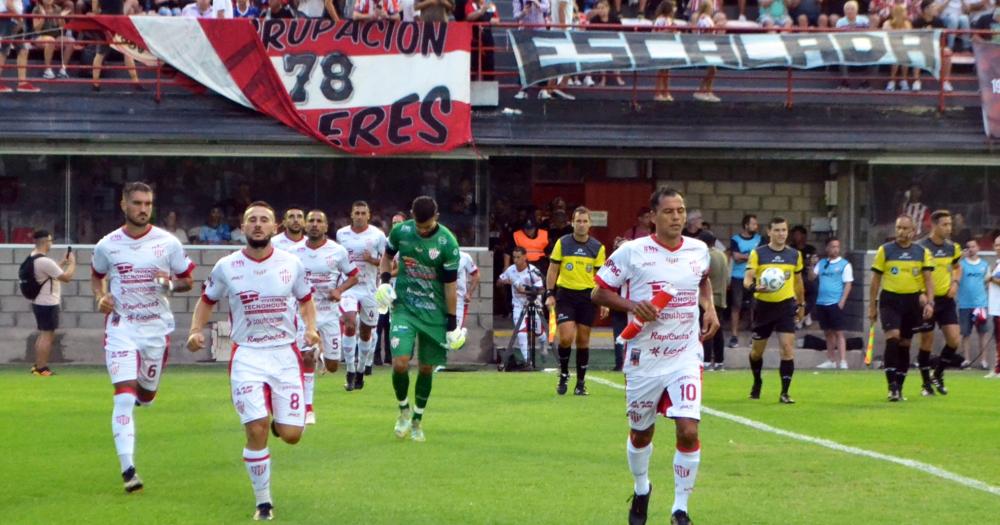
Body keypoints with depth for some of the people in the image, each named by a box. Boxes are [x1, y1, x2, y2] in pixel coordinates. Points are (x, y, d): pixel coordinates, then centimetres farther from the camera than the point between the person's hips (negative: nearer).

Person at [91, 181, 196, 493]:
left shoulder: (168, 243, -3)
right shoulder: (107, 246, -1)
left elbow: (187, 281, 6)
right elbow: (97, 276, 16)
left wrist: (169, 284, -16)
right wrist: (100, 298, -5)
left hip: (157, 327, 1)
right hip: (121, 328, -1)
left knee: (146, 396, 13)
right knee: (124, 397, -14)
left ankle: (136, 393, 52)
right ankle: (128, 469, -16)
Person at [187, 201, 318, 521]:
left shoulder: (291, 264, 0)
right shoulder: (226, 267, -2)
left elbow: (306, 300, 15)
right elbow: (207, 301, 12)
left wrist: (311, 328, -4)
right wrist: (196, 331, -6)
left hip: (285, 354, 1)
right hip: (247, 356, -1)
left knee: (291, 435, -4)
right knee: (256, 431, -13)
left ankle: (277, 420, 35)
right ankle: (263, 503, 4)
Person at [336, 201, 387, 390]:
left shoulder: (377, 235, -2)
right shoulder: (341, 234, 6)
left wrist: (372, 260, -17)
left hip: (370, 288, 0)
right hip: (349, 287, 0)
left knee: (366, 331, 8)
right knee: (350, 323, -20)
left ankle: (361, 371, 26)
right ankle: (350, 372, -16)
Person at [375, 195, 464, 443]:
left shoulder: (447, 243, -13)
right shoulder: (400, 231, -6)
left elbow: (451, 285, -8)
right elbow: (387, 256, 15)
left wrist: (452, 324, -6)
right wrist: (384, 281, -4)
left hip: (434, 311, -1)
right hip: (404, 306, 1)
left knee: (427, 367, 6)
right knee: (400, 363, -15)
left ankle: (417, 420, 25)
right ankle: (404, 410, 11)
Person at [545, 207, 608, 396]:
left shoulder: (597, 247, 3)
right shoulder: (562, 243, 0)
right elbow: (553, 270, 5)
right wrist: (550, 294, -4)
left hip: (587, 295, 1)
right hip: (565, 294, -1)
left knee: (583, 339, 5)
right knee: (566, 337, -13)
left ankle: (581, 382, 16)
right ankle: (563, 374, 11)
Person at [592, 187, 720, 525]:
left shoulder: (699, 251, 2)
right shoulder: (631, 252, -10)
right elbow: (599, 293, -4)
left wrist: (709, 307, 7)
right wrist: (632, 306, -20)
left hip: (686, 357, 1)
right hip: (644, 360, -1)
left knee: (688, 431, -15)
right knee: (641, 433, 15)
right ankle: (641, 490, 45)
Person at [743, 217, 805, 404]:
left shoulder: (795, 255, 5)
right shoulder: (758, 253, -4)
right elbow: (747, 279, -10)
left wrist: (801, 304, 22)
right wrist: (755, 287, -32)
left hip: (786, 305, 1)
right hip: (763, 305, -1)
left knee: (788, 347, -13)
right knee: (757, 350, 11)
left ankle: (784, 392, -8)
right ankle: (757, 382, 39)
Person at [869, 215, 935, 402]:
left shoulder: (922, 252, 5)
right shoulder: (884, 250, 2)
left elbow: (928, 278, 2)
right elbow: (875, 280, 5)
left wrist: (929, 302, -11)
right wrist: (872, 306, 4)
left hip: (912, 301, 2)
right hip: (890, 300, -2)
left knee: (904, 344, 7)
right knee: (892, 337, -20)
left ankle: (899, 388, 17)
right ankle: (892, 385, -19)